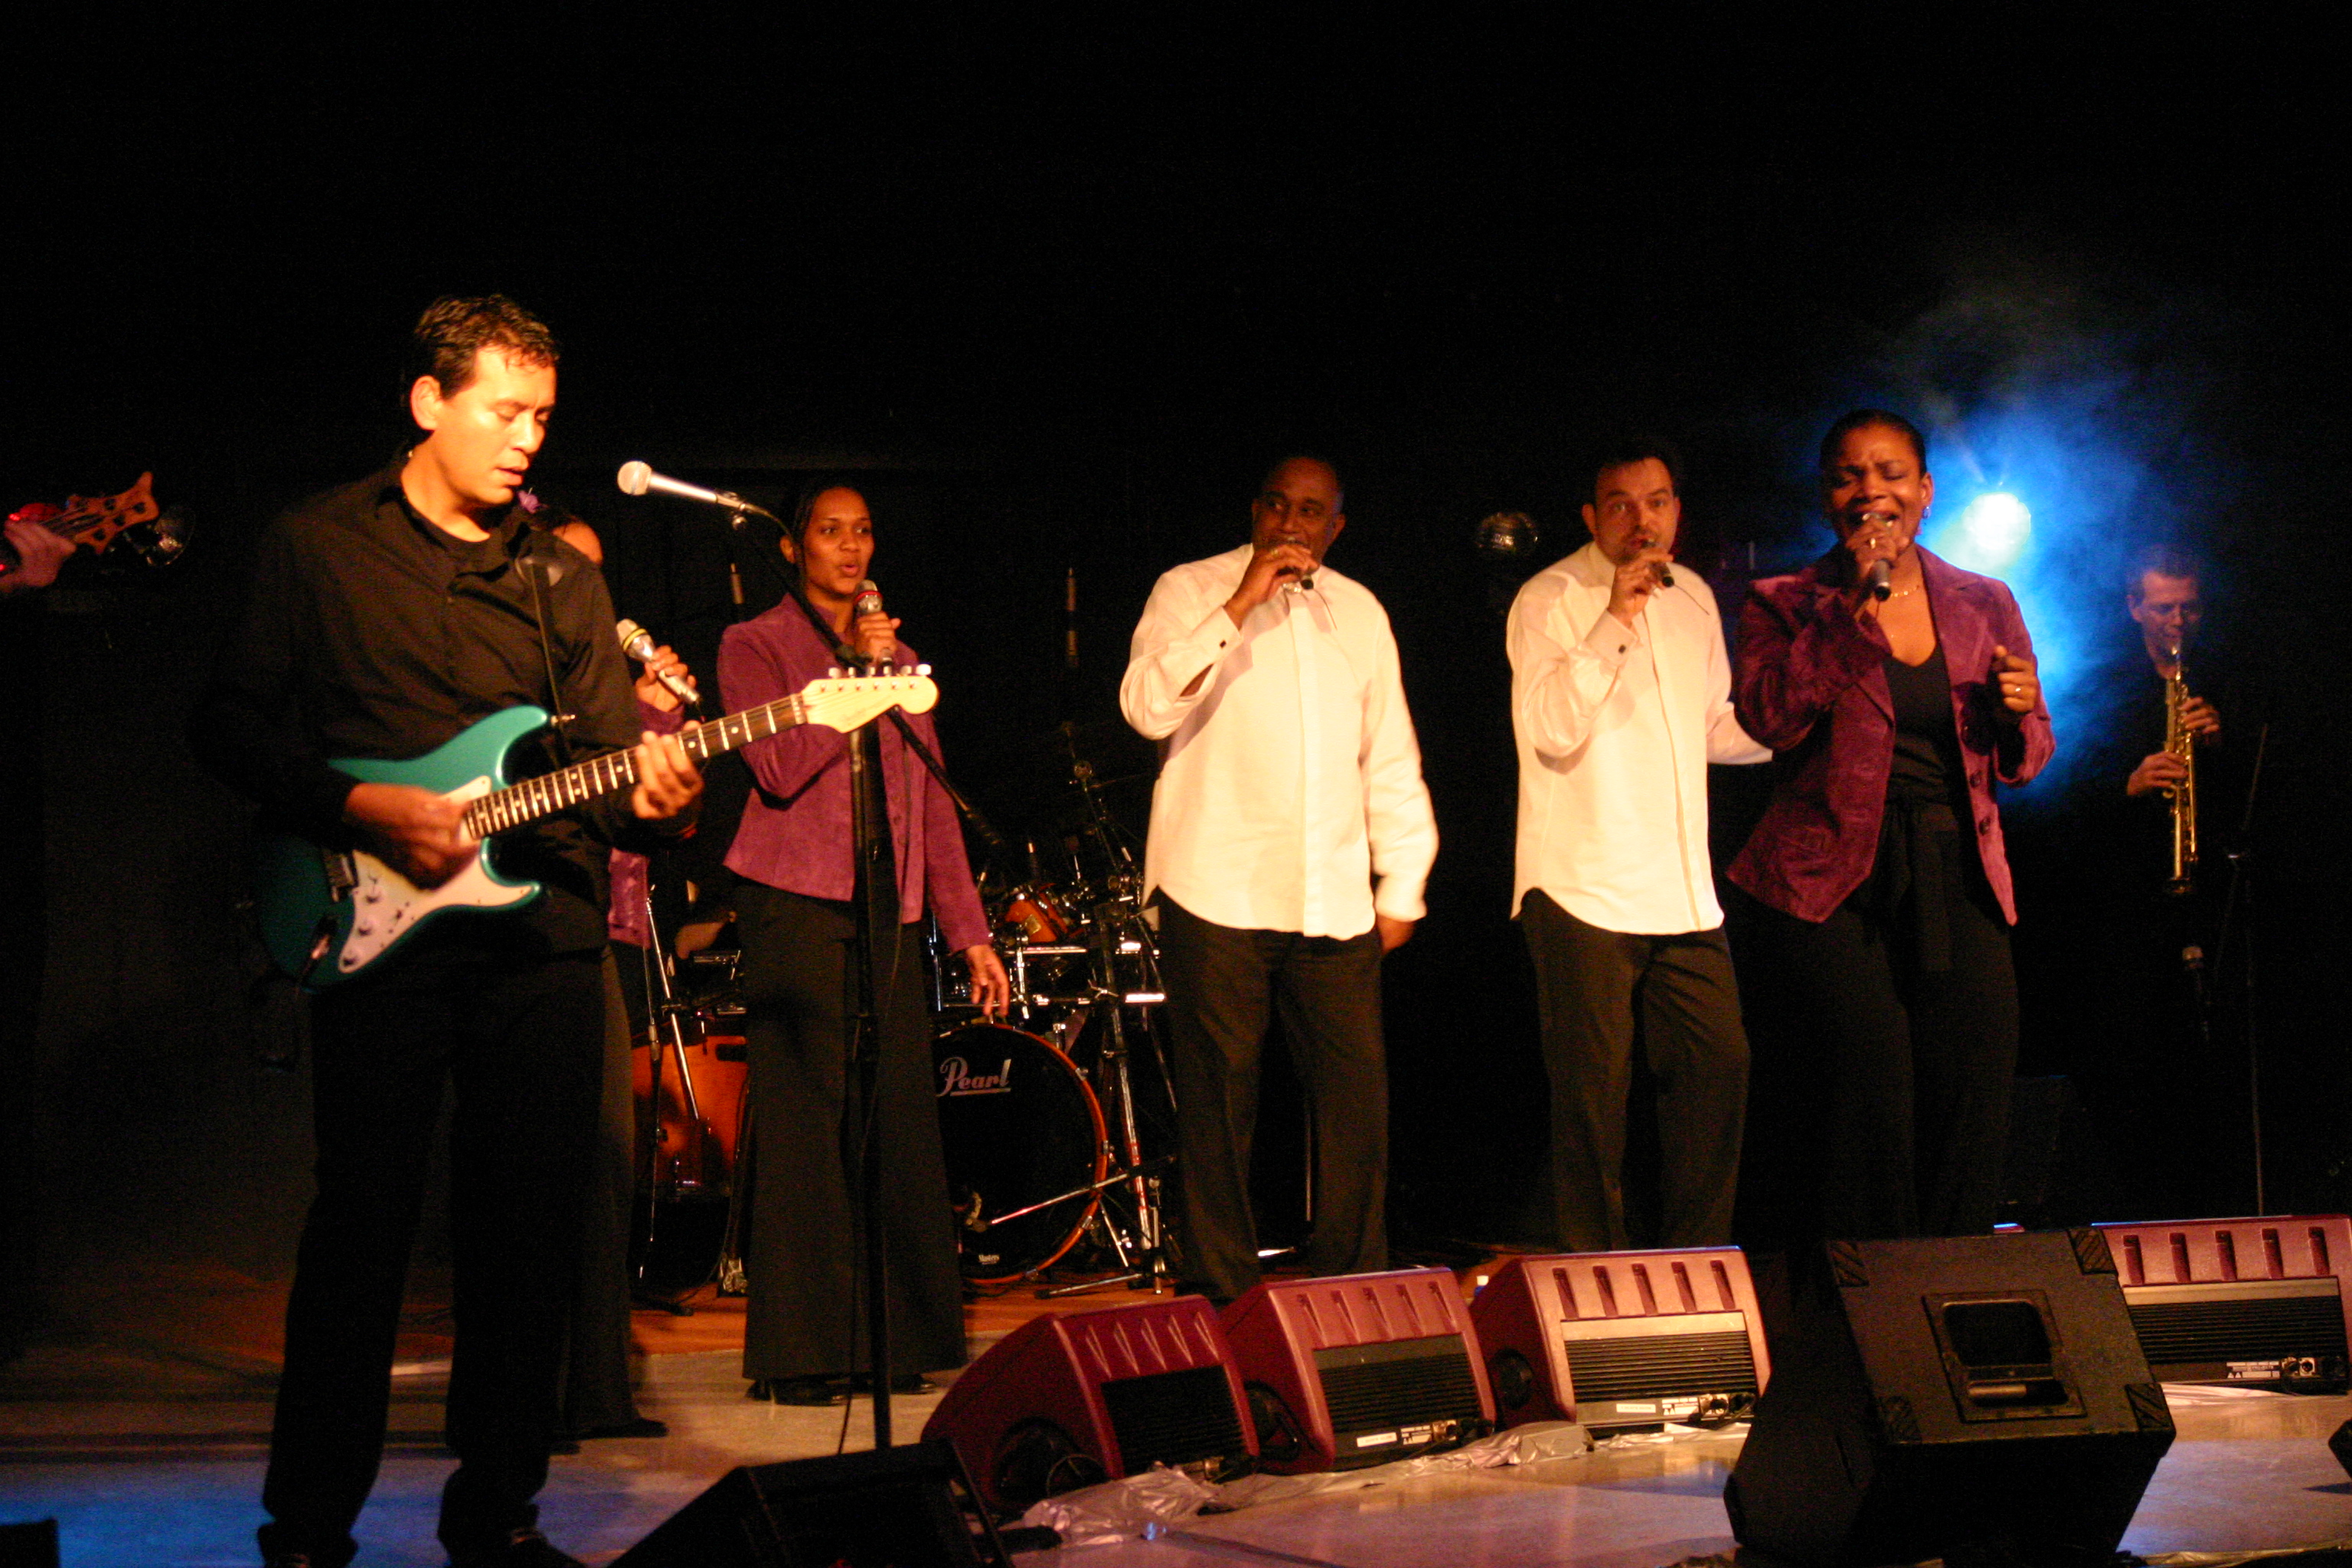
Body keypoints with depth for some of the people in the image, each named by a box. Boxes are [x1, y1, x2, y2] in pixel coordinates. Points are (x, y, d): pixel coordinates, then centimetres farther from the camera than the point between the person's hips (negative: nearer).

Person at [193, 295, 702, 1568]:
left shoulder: (561, 578, 16)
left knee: (529, 1228, 5)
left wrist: (653, 799, -12)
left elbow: (608, 752, 11)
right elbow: (227, 724, 1)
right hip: (377, 930, -4)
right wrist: (360, 810, -12)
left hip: (543, 934, 4)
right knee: (365, 1219, -4)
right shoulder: (318, 546, 4)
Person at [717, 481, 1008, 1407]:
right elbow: (781, 766, -11)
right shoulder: (755, 647, 6)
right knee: (805, 1117, -7)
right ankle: (800, 1354, -3)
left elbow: (933, 803, 19)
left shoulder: (898, 659, 20)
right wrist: (857, 673, -9)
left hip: (890, 914, 5)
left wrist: (969, 931, 13)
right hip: (796, 906, -5)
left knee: (899, 1121, 2)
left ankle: (895, 1342, 9)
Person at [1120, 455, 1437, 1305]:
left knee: (1358, 1094, 1)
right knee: (1219, 1102, -1)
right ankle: (1225, 1297, 8)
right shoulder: (1190, 591, 3)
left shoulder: (1360, 612, 17)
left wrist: (1402, 887, 16)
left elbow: (1390, 759, 22)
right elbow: (1148, 706, -15)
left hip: (1334, 906, 4)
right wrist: (1241, 606, -18)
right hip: (1217, 896, -4)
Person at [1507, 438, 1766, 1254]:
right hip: (1583, 893, -6)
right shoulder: (1550, 599, -6)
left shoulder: (1693, 597, 16)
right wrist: (1615, 619, -22)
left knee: (1718, 1065, 5)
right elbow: (1552, 728, -20)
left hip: (1683, 893, 6)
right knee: (1594, 1093, -3)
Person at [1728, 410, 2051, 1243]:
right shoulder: (1784, 604, 6)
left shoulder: (1983, 604, 15)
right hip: (1834, 880, -3)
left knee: (1974, 1095, -4)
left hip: (1957, 882, 3)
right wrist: (1853, 604, -14)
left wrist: (2017, 714, -3)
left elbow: (2024, 762, 20)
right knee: (1873, 1087, -14)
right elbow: (1770, 718, -13)